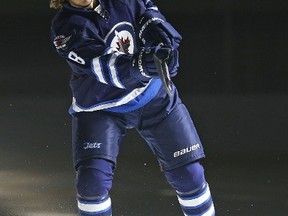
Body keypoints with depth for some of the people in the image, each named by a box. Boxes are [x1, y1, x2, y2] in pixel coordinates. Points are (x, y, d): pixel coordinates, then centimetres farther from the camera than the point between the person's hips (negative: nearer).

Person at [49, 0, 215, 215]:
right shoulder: (67, 28, -23)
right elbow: (105, 68, -34)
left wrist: (164, 46, -33)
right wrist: (141, 65, -54)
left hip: (153, 95, 3)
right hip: (99, 107, -3)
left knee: (189, 173, 2)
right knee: (92, 181, -17)